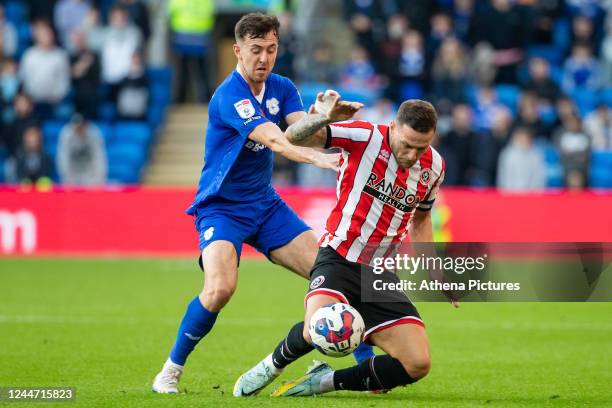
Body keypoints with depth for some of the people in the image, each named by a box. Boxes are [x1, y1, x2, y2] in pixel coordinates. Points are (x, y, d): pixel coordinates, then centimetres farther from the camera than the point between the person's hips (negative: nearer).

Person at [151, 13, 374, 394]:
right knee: (220, 288, -28)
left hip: (265, 204, 7)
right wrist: (319, 159, -50)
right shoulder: (229, 96, -21)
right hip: (221, 206, -6)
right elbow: (273, 140, -35)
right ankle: (172, 370, -7)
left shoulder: (282, 88, 2)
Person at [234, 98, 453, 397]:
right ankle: (272, 365, 1)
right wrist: (325, 117, -41)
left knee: (418, 365, -9)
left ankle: (327, 380, 10)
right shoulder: (365, 137, -12)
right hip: (339, 258, -5)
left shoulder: (434, 166, 4)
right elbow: (294, 136, -20)